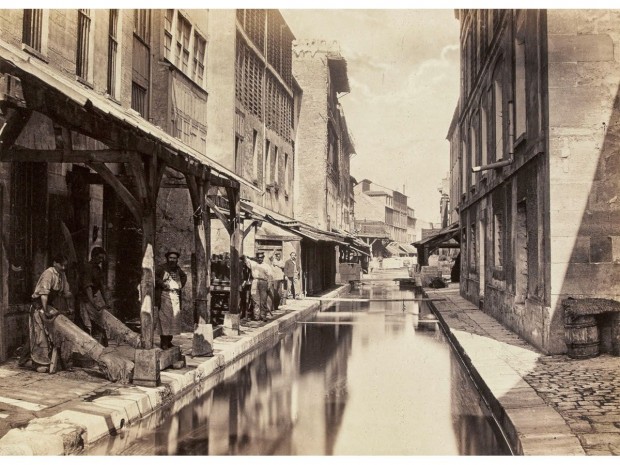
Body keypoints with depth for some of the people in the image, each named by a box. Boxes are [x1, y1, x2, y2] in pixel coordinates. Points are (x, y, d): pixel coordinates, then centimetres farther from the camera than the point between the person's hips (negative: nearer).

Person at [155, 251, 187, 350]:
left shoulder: (178, 269, 17)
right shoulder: (161, 268, -2)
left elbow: (184, 276, 34)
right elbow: (154, 275, -13)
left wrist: (181, 284, 19)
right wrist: (162, 283, -15)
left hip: (175, 295, 6)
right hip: (165, 294, -6)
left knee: (175, 317, 5)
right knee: (164, 318, -8)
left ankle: (169, 341, 13)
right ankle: (163, 342, -5)